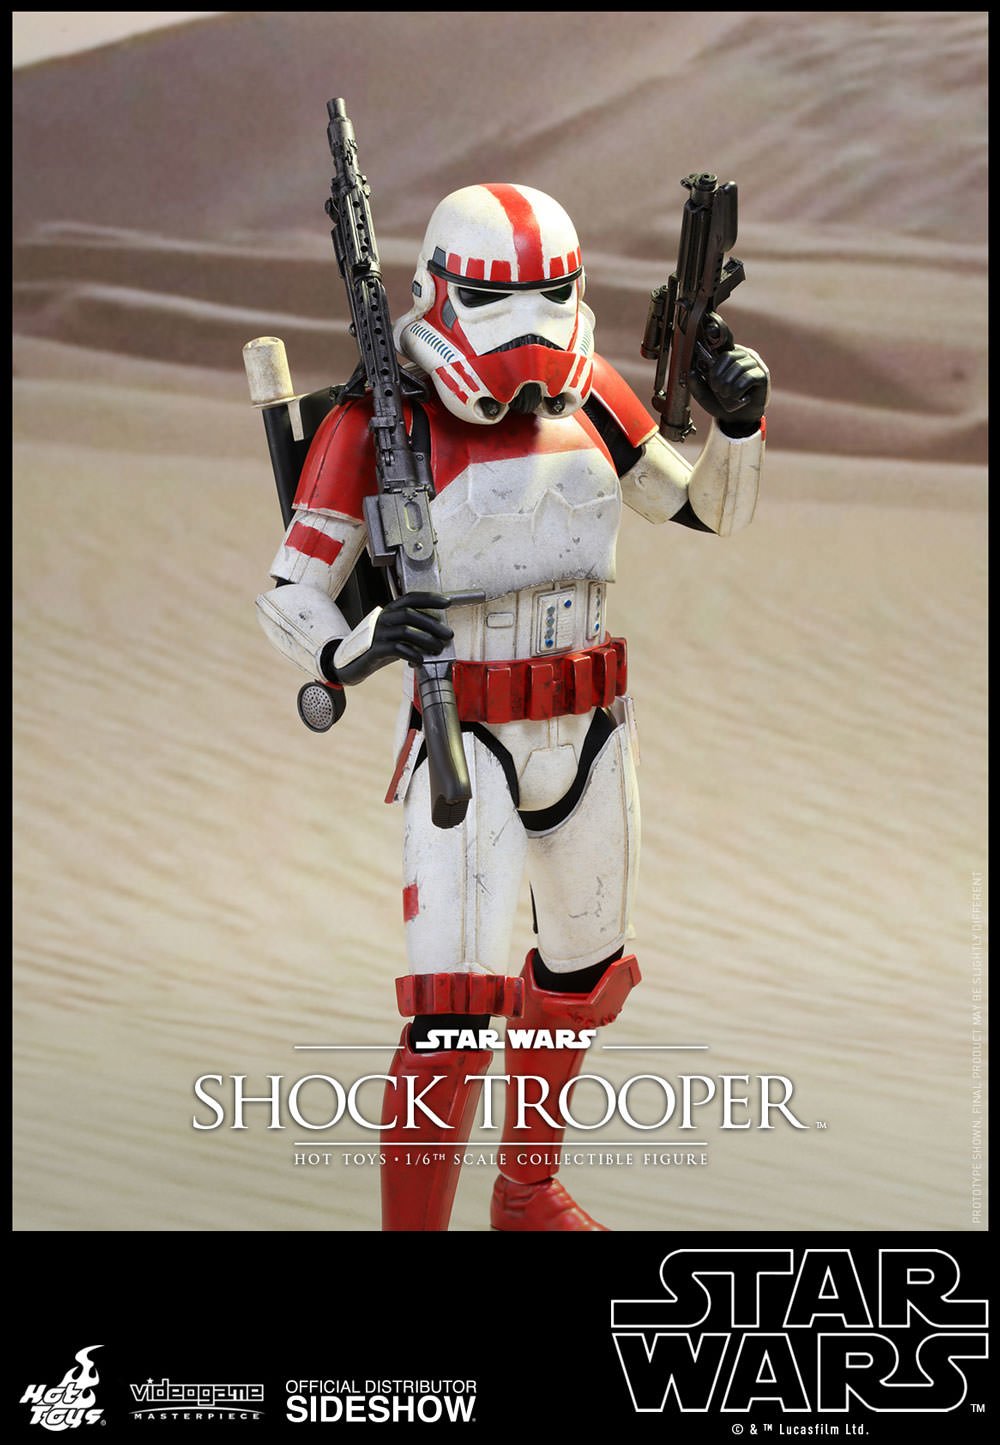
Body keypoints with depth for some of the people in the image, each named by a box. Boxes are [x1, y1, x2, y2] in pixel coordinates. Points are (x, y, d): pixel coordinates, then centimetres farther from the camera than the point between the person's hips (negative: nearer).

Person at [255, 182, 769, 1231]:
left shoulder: (587, 396, 0)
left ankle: (528, 1191, 46)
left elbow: (714, 511, 11)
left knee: (581, 966, 23)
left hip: (588, 732, 6)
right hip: (463, 747, -6)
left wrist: (738, 420, -9)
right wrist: (355, 652, -35)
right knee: (453, 1012, -16)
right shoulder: (382, 425, -16)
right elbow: (288, 600, -14)